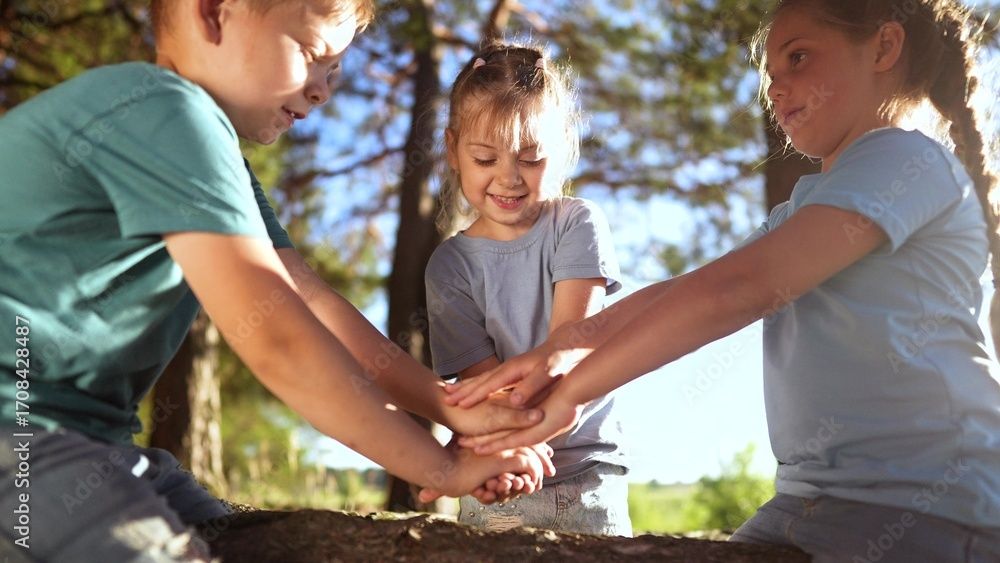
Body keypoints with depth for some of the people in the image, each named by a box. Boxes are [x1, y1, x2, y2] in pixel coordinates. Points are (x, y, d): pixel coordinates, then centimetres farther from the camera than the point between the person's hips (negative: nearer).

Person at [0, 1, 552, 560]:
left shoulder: (214, 152, 14)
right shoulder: (166, 114, -18)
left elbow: (312, 300, 6)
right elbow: (276, 338, -24)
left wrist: (455, 408, -4)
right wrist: (445, 469, -16)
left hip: (88, 433, 10)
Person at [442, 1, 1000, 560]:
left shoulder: (905, 158, -8)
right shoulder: (811, 203, 22)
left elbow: (734, 290, -20)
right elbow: (680, 293, 8)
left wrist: (569, 393, -17)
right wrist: (565, 346, -9)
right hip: (807, 503, 8)